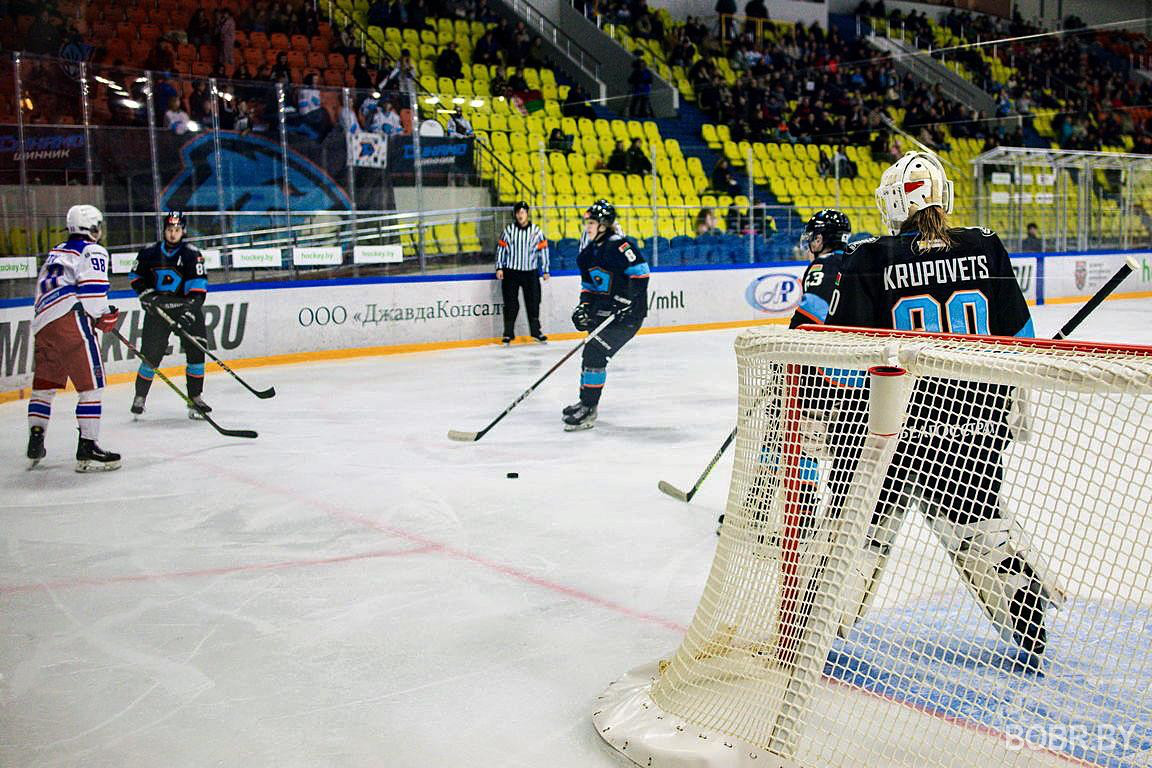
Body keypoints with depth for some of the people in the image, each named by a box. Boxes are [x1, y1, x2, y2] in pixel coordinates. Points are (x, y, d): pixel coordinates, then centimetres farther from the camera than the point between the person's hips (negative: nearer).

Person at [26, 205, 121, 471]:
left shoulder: (55, 252, 27)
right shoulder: (93, 252, 3)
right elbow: (92, 289, -13)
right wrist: (106, 318, 2)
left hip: (41, 324, 8)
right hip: (69, 320, -8)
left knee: (43, 384, 18)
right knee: (90, 384, -6)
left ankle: (35, 443, 19)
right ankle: (87, 449, -10)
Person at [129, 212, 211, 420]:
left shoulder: (192, 254, -8)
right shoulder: (150, 252, 1)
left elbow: (198, 288, -14)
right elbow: (136, 276, 16)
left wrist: (189, 312, -25)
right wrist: (145, 293, -2)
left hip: (186, 307, -1)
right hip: (157, 309, 1)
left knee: (196, 351, -8)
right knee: (151, 354, -1)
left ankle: (195, 397, 4)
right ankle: (140, 396, 17)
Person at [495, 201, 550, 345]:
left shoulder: (536, 231, 1)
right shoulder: (509, 230, 0)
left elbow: (543, 249, 4)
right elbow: (501, 248, 4)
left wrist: (545, 270, 2)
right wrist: (499, 268, -1)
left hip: (530, 273, 1)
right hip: (511, 272, -1)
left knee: (533, 303, 4)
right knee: (511, 304, 0)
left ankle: (536, 331, 18)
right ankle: (508, 333, 7)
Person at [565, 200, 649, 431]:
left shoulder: (618, 245, -17)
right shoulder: (589, 252, 12)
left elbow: (640, 271, -22)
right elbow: (589, 284, 20)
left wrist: (626, 299, -25)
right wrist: (583, 307, 5)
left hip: (627, 313, -9)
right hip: (604, 311, 10)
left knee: (595, 352, -15)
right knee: (590, 353, 15)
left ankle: (588, 411, -8)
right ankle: (586, 401, 31)